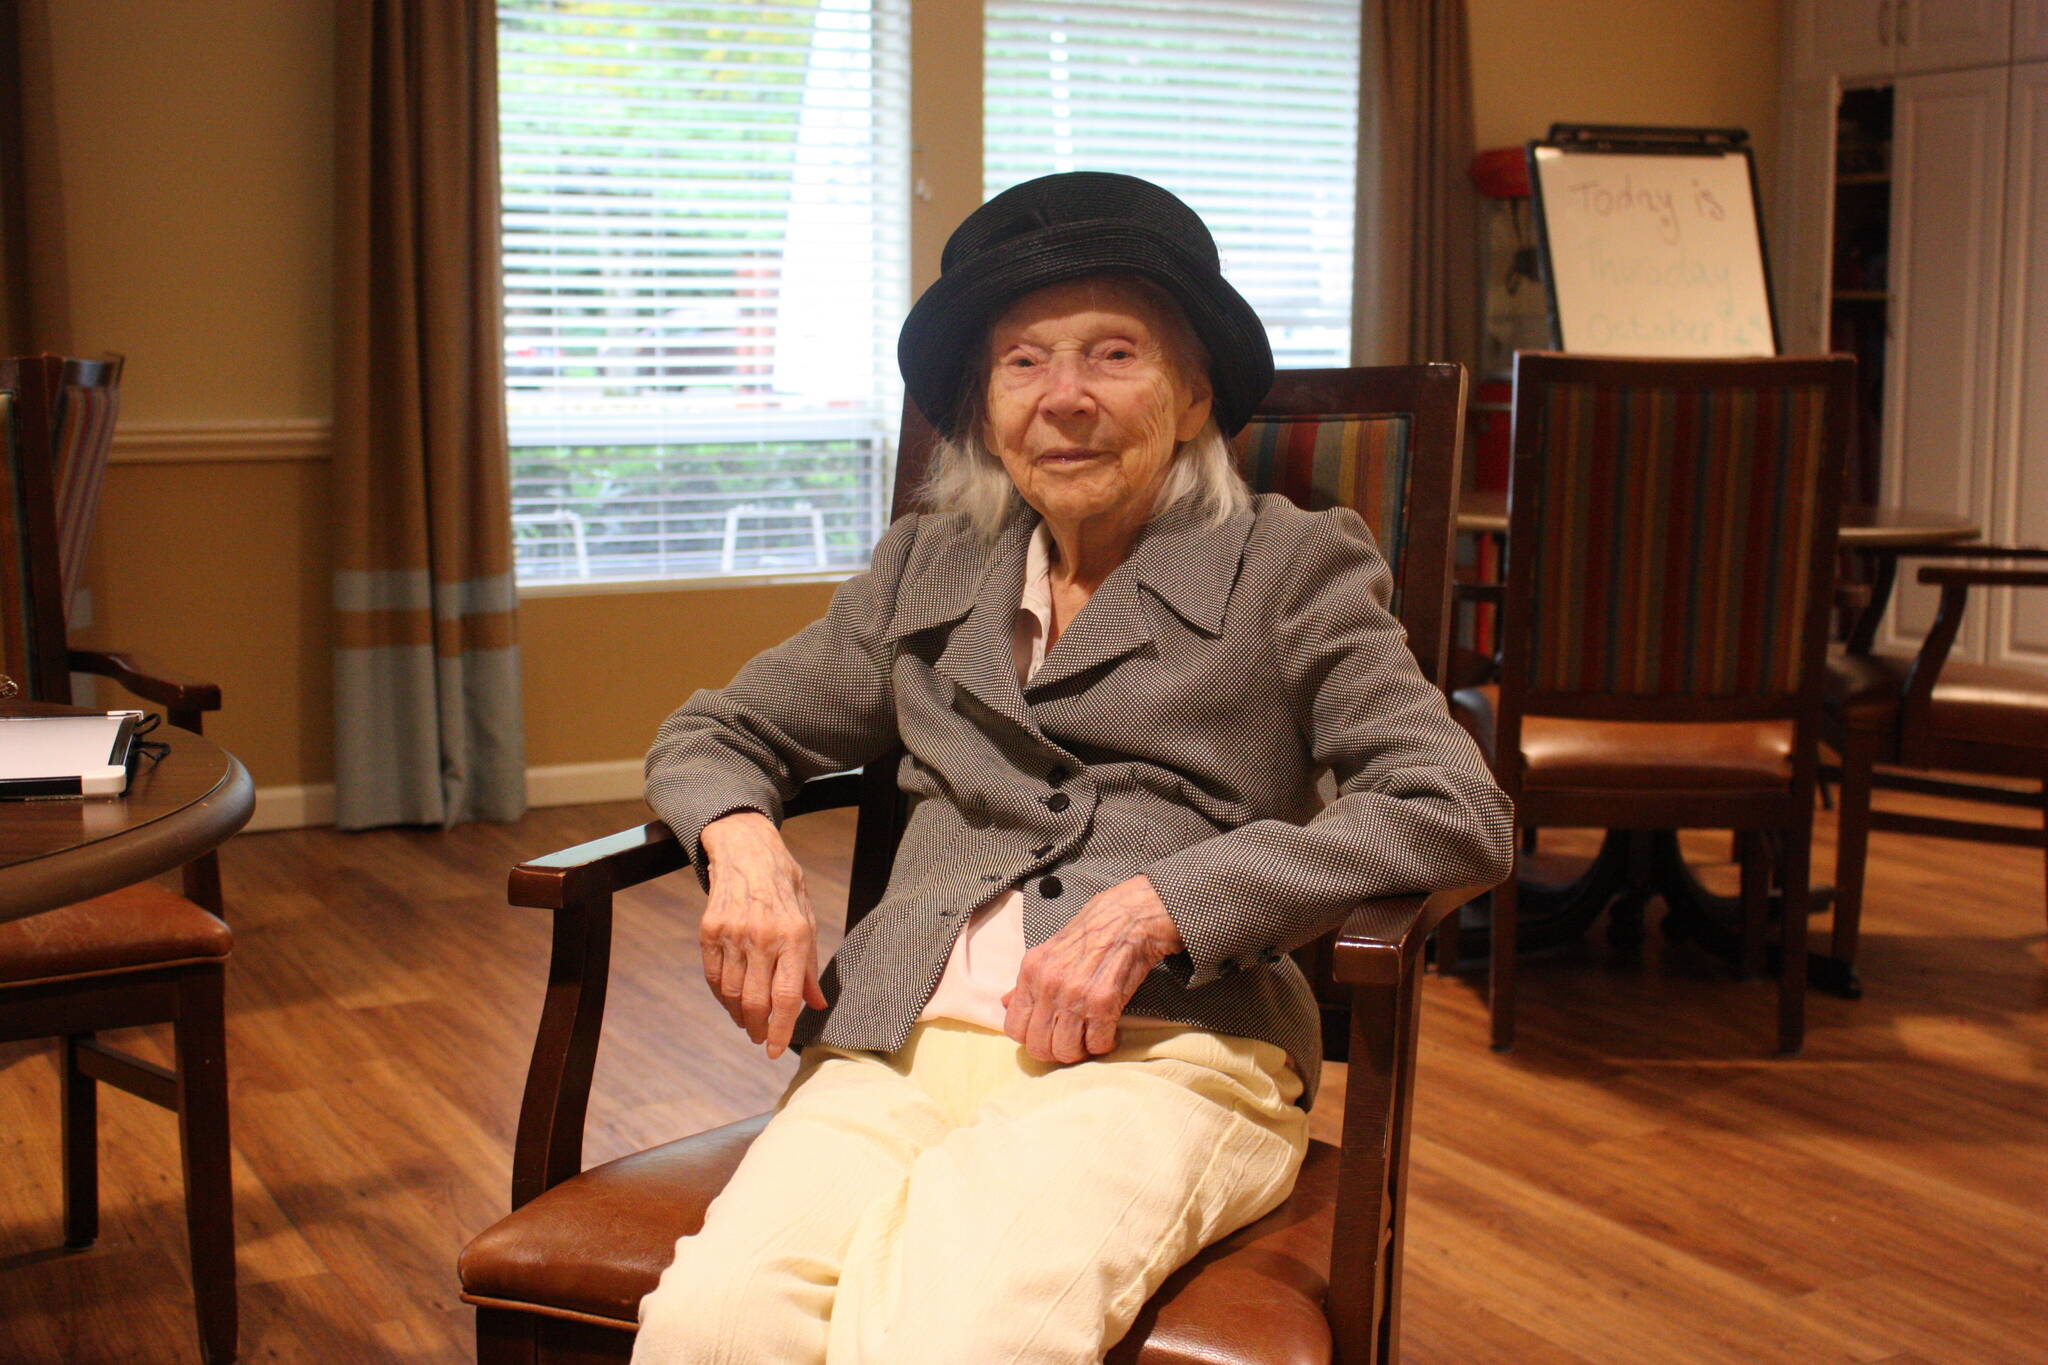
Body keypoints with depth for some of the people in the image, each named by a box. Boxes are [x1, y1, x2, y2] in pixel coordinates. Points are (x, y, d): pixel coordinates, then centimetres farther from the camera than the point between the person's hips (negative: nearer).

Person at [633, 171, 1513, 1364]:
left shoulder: (1290, 567, 11)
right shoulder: (925, 570, 22)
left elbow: (1458, 813, -2)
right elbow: (713, 734, 28)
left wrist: (1155, 907, -12)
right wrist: (741, 838, 3)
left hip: (1164, 1048, -3)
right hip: (909, 1036, 3)